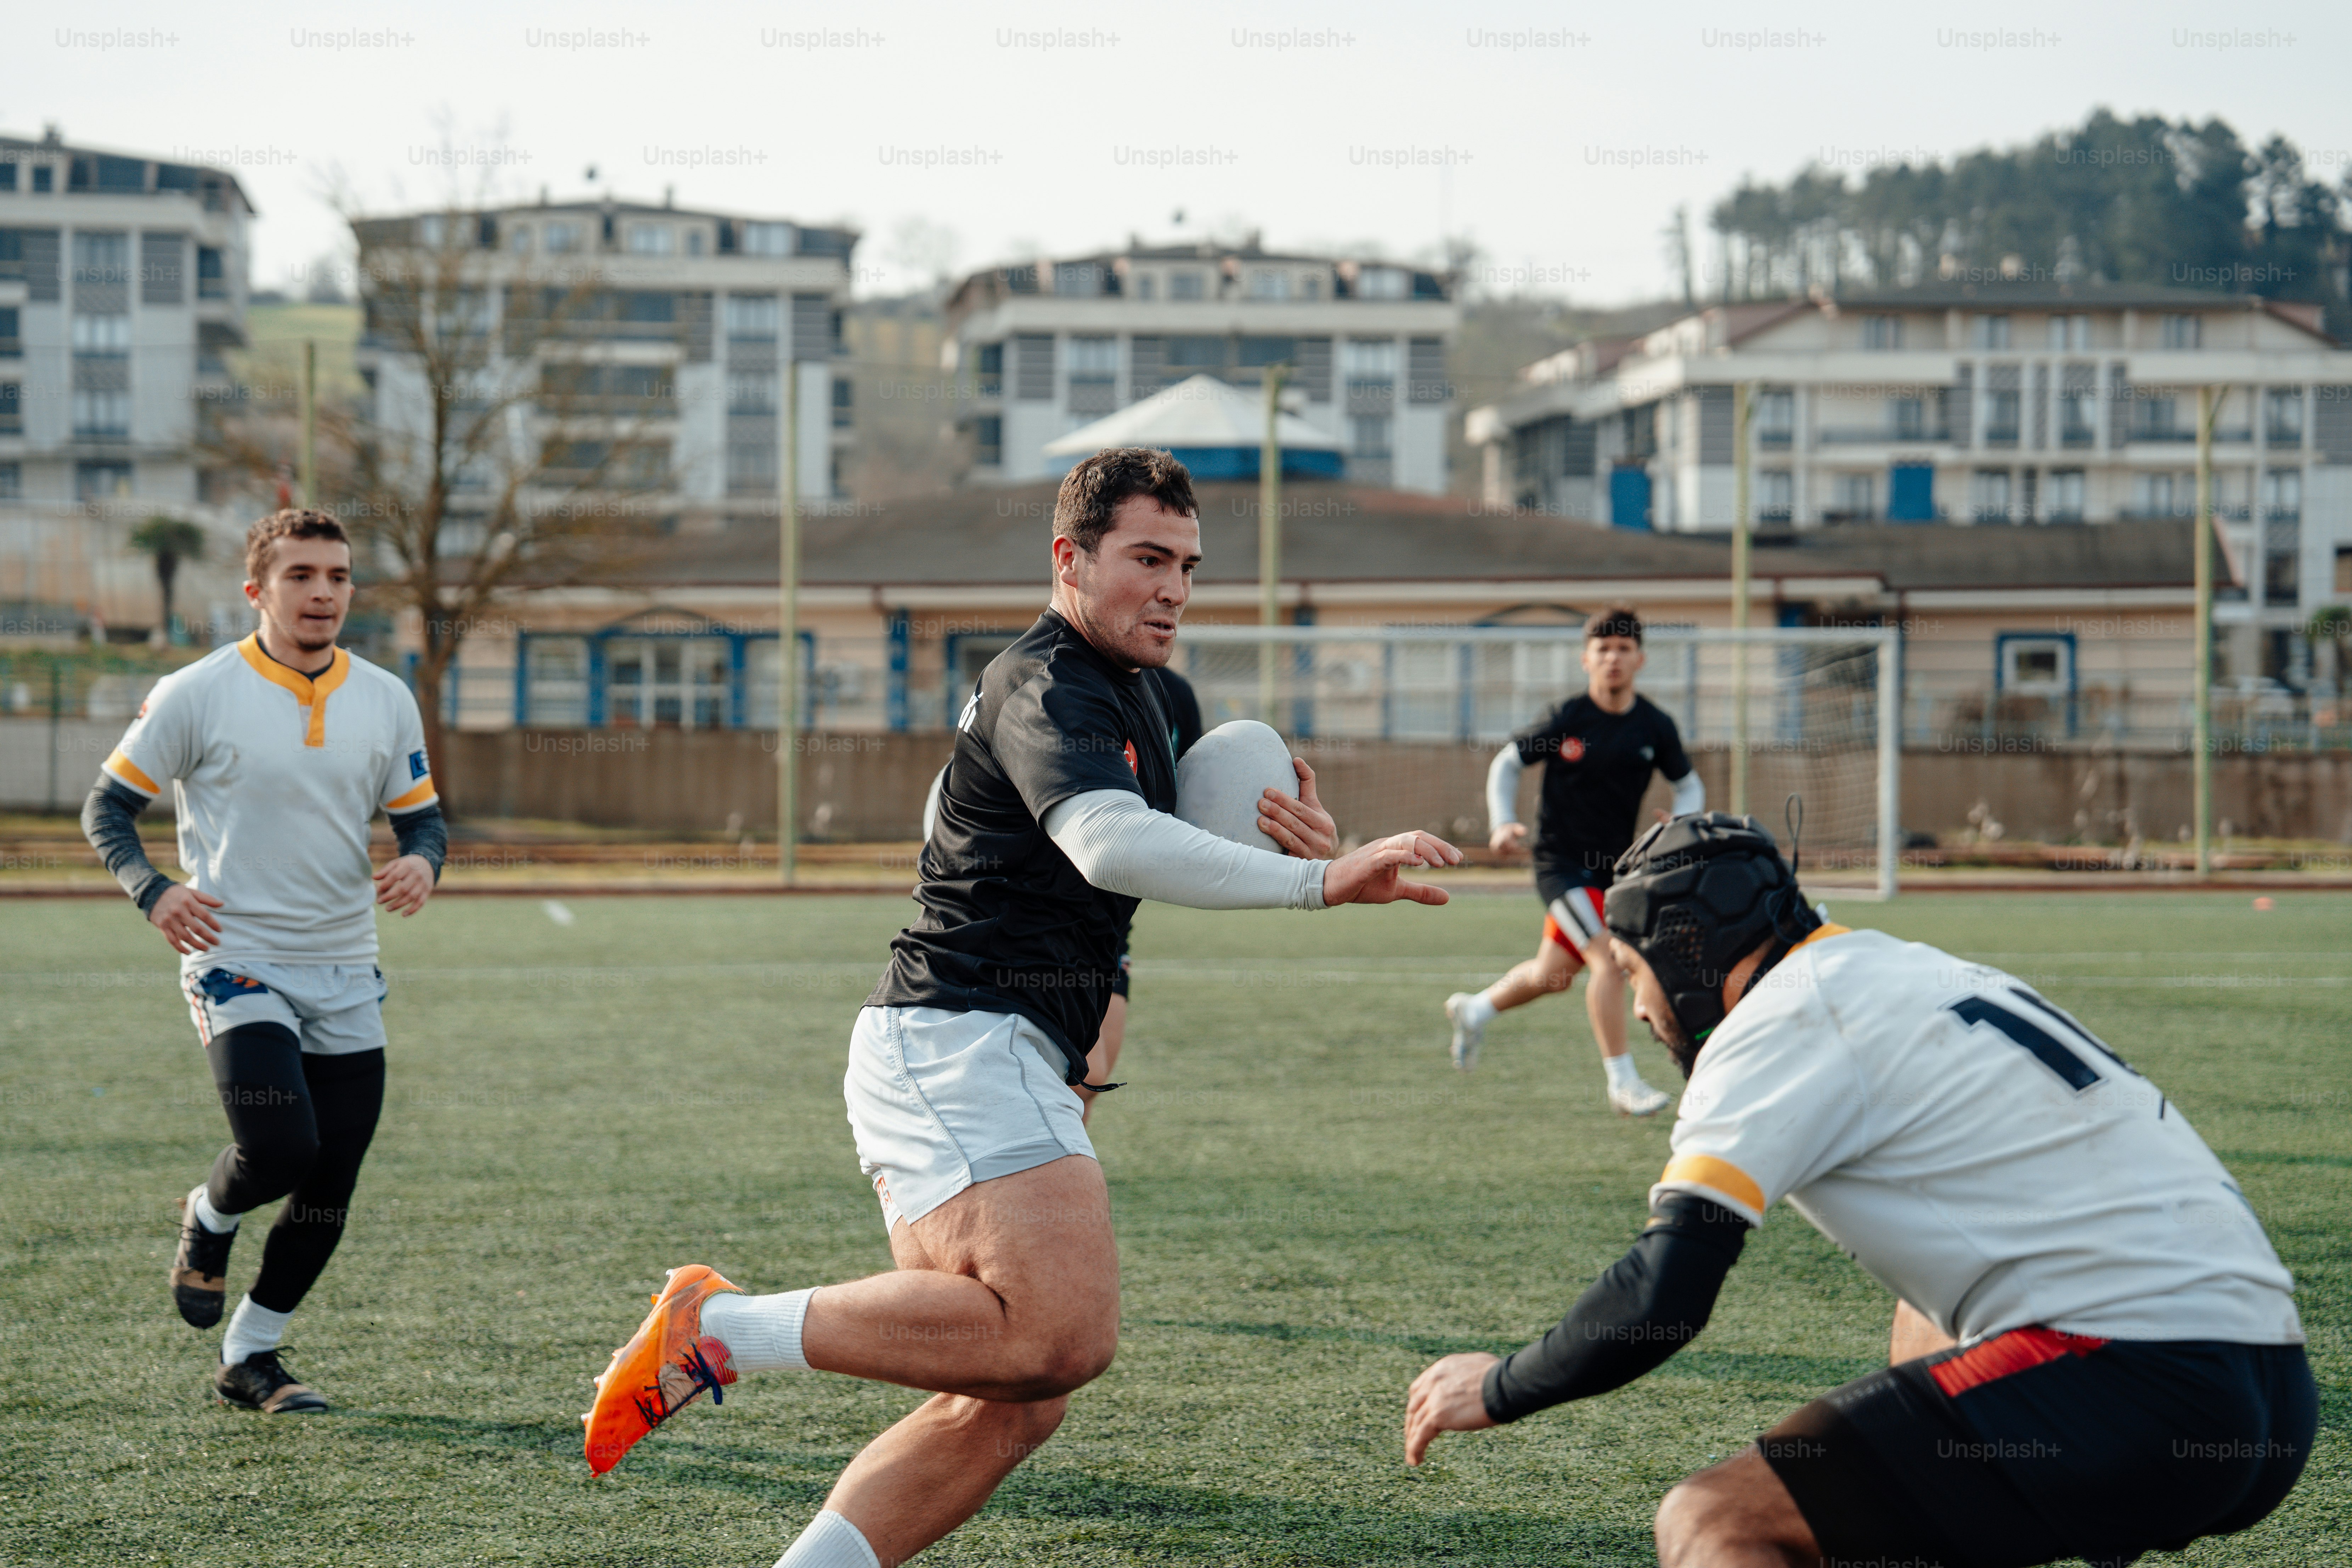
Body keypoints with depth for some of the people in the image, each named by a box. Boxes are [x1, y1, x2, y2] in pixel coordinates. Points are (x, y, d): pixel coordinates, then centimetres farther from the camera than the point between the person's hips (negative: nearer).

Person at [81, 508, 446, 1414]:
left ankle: (249, 1359, 23)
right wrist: (152, 891, -19)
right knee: (280, 1150, -22)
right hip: (236, 962, -5)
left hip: (345, 974, 5)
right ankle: (207, 1221, 14)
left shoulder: (386, 701, 6)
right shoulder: (195, 695, -6)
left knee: (330, 1189, 4)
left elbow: (422, 818, 13)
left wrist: (422, 862, -11)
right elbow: (107, 807, 0)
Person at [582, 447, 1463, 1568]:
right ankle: (723, 1327, -17)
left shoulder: (1134, 695, 22)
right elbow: (1111, 844, -31)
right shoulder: (1047, 687, -11)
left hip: (983, 1066, 11)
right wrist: (1320, 883, -35)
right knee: (1062, 1334, -26)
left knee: (1006, 1410, 5)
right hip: (960, 1043, -11)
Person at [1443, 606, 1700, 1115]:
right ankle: (1623, 1083, -13)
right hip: (1561, 860, -5)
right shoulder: (1566, 719, -11)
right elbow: (1507, 763, 1)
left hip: (1613, 864, 5)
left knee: (1555, 974, 16)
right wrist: (1503, 822, -14)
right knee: (1609, 957, -21)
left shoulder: (1655, 727, -3)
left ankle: (1475, 1010, 44)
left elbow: (1689, 785, 10)